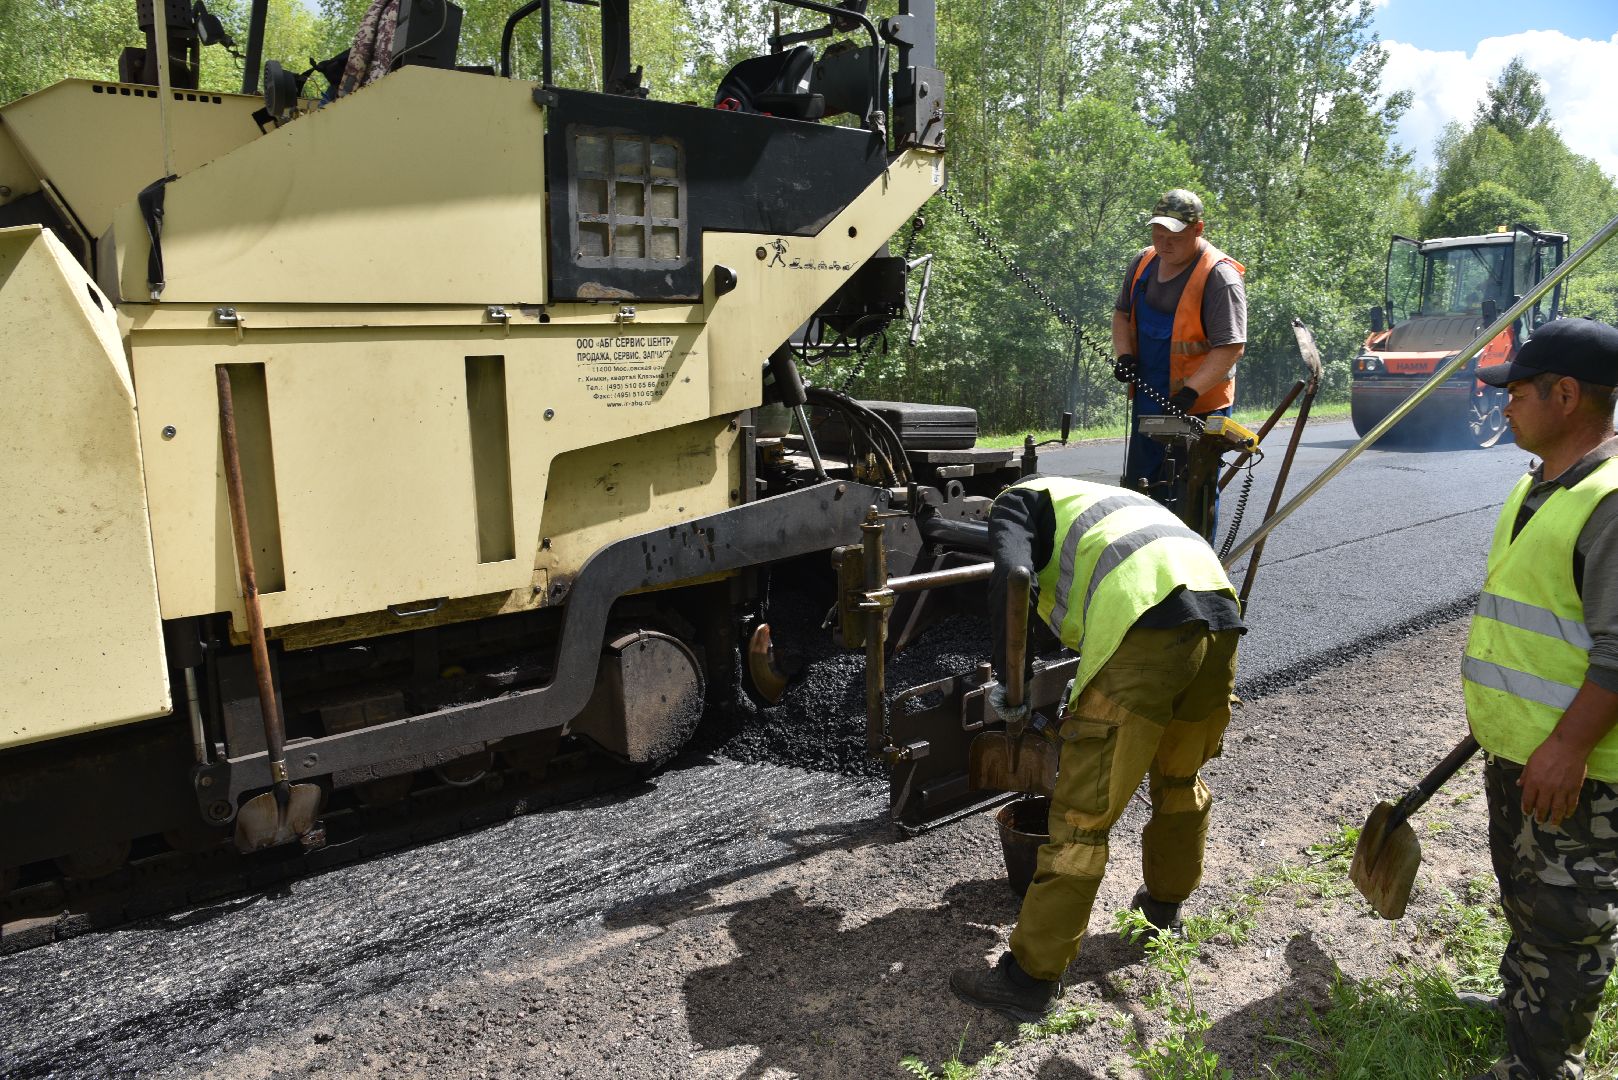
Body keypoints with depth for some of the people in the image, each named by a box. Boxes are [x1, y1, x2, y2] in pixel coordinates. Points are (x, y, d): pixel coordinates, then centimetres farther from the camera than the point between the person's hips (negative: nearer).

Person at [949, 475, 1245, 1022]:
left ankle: (1030, 978, 7)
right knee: (1180, 779, 29)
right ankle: (1164, 904, 49)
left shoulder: (1016, 501, 18)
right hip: (1221, 613, 8)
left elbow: (1011, 580, -4)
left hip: (1148, 625, -8)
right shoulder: (1100, 498, 40)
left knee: (1083, 813, -2)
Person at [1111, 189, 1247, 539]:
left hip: (1198, 407, -8)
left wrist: (1190, 392, -30)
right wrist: (1124, 354, 0)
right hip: (1148, 399, 8)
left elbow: (1230, 347, -22)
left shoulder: (1219, 276, -17)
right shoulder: (1143, 262, 6)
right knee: (1139, 489, 17)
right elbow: (1122, 313, 18)